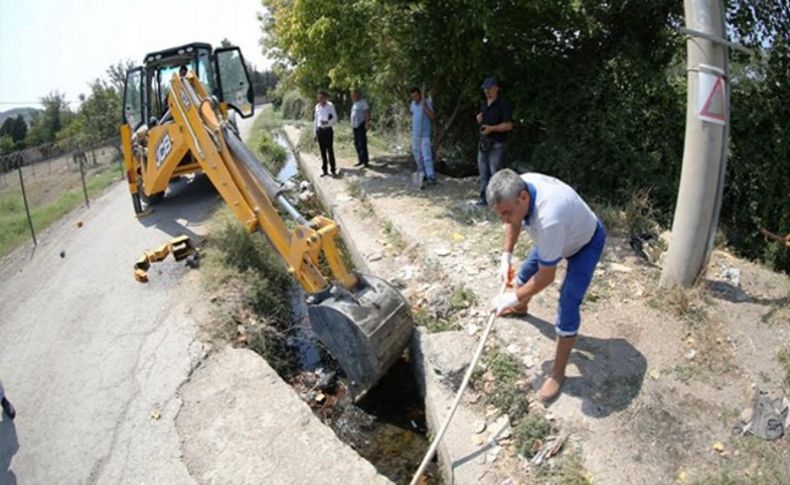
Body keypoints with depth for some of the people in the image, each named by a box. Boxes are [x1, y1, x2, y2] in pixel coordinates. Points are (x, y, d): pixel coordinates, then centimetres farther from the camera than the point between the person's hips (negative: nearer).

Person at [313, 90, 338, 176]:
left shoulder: (330, 106, -3)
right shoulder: (317, 107, 10)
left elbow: (335, 118, -4)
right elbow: (316, 119, 16)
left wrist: (327, 122, -21)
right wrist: (315, 132, 14)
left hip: (328, 130, -4)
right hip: (320, 130, 4)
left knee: (330, 150, -5)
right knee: (322, 151, 6)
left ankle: (333, 170, 2)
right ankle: (324, 170, 13)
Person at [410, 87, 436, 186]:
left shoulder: (427, 102, -9)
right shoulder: (412, 104, 7)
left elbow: (432, 116, -19)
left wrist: (424, 106, -26)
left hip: (425, 134, -6)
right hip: (415, 133, 6)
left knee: (427, 155, -13)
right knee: (417, 154, 11)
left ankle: (431, 177, -14)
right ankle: (422, 173, 24)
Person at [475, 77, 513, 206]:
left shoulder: (503, 104, -9)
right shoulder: (484, 104, 15)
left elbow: (508, 125, -13)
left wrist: (492, 128, -23)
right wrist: (479, 119, 3)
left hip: (497, 143, -8)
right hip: (483, 142, 8)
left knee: (496, 172, -8)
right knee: (483, 171, 11)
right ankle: (484, 197, 19)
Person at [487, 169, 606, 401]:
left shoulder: (548, 218, -48)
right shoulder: (518, 186, -27)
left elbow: (546, 277, -34)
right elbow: (514, 221, -2)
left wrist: (513, 297, -23)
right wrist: (506, 256, -9)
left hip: (586, 243, -7)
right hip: (561, 234, 8)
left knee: (567, 308, -14)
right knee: (527, 269, 23)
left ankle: (558, 373, 1)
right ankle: (521, 308, 56)